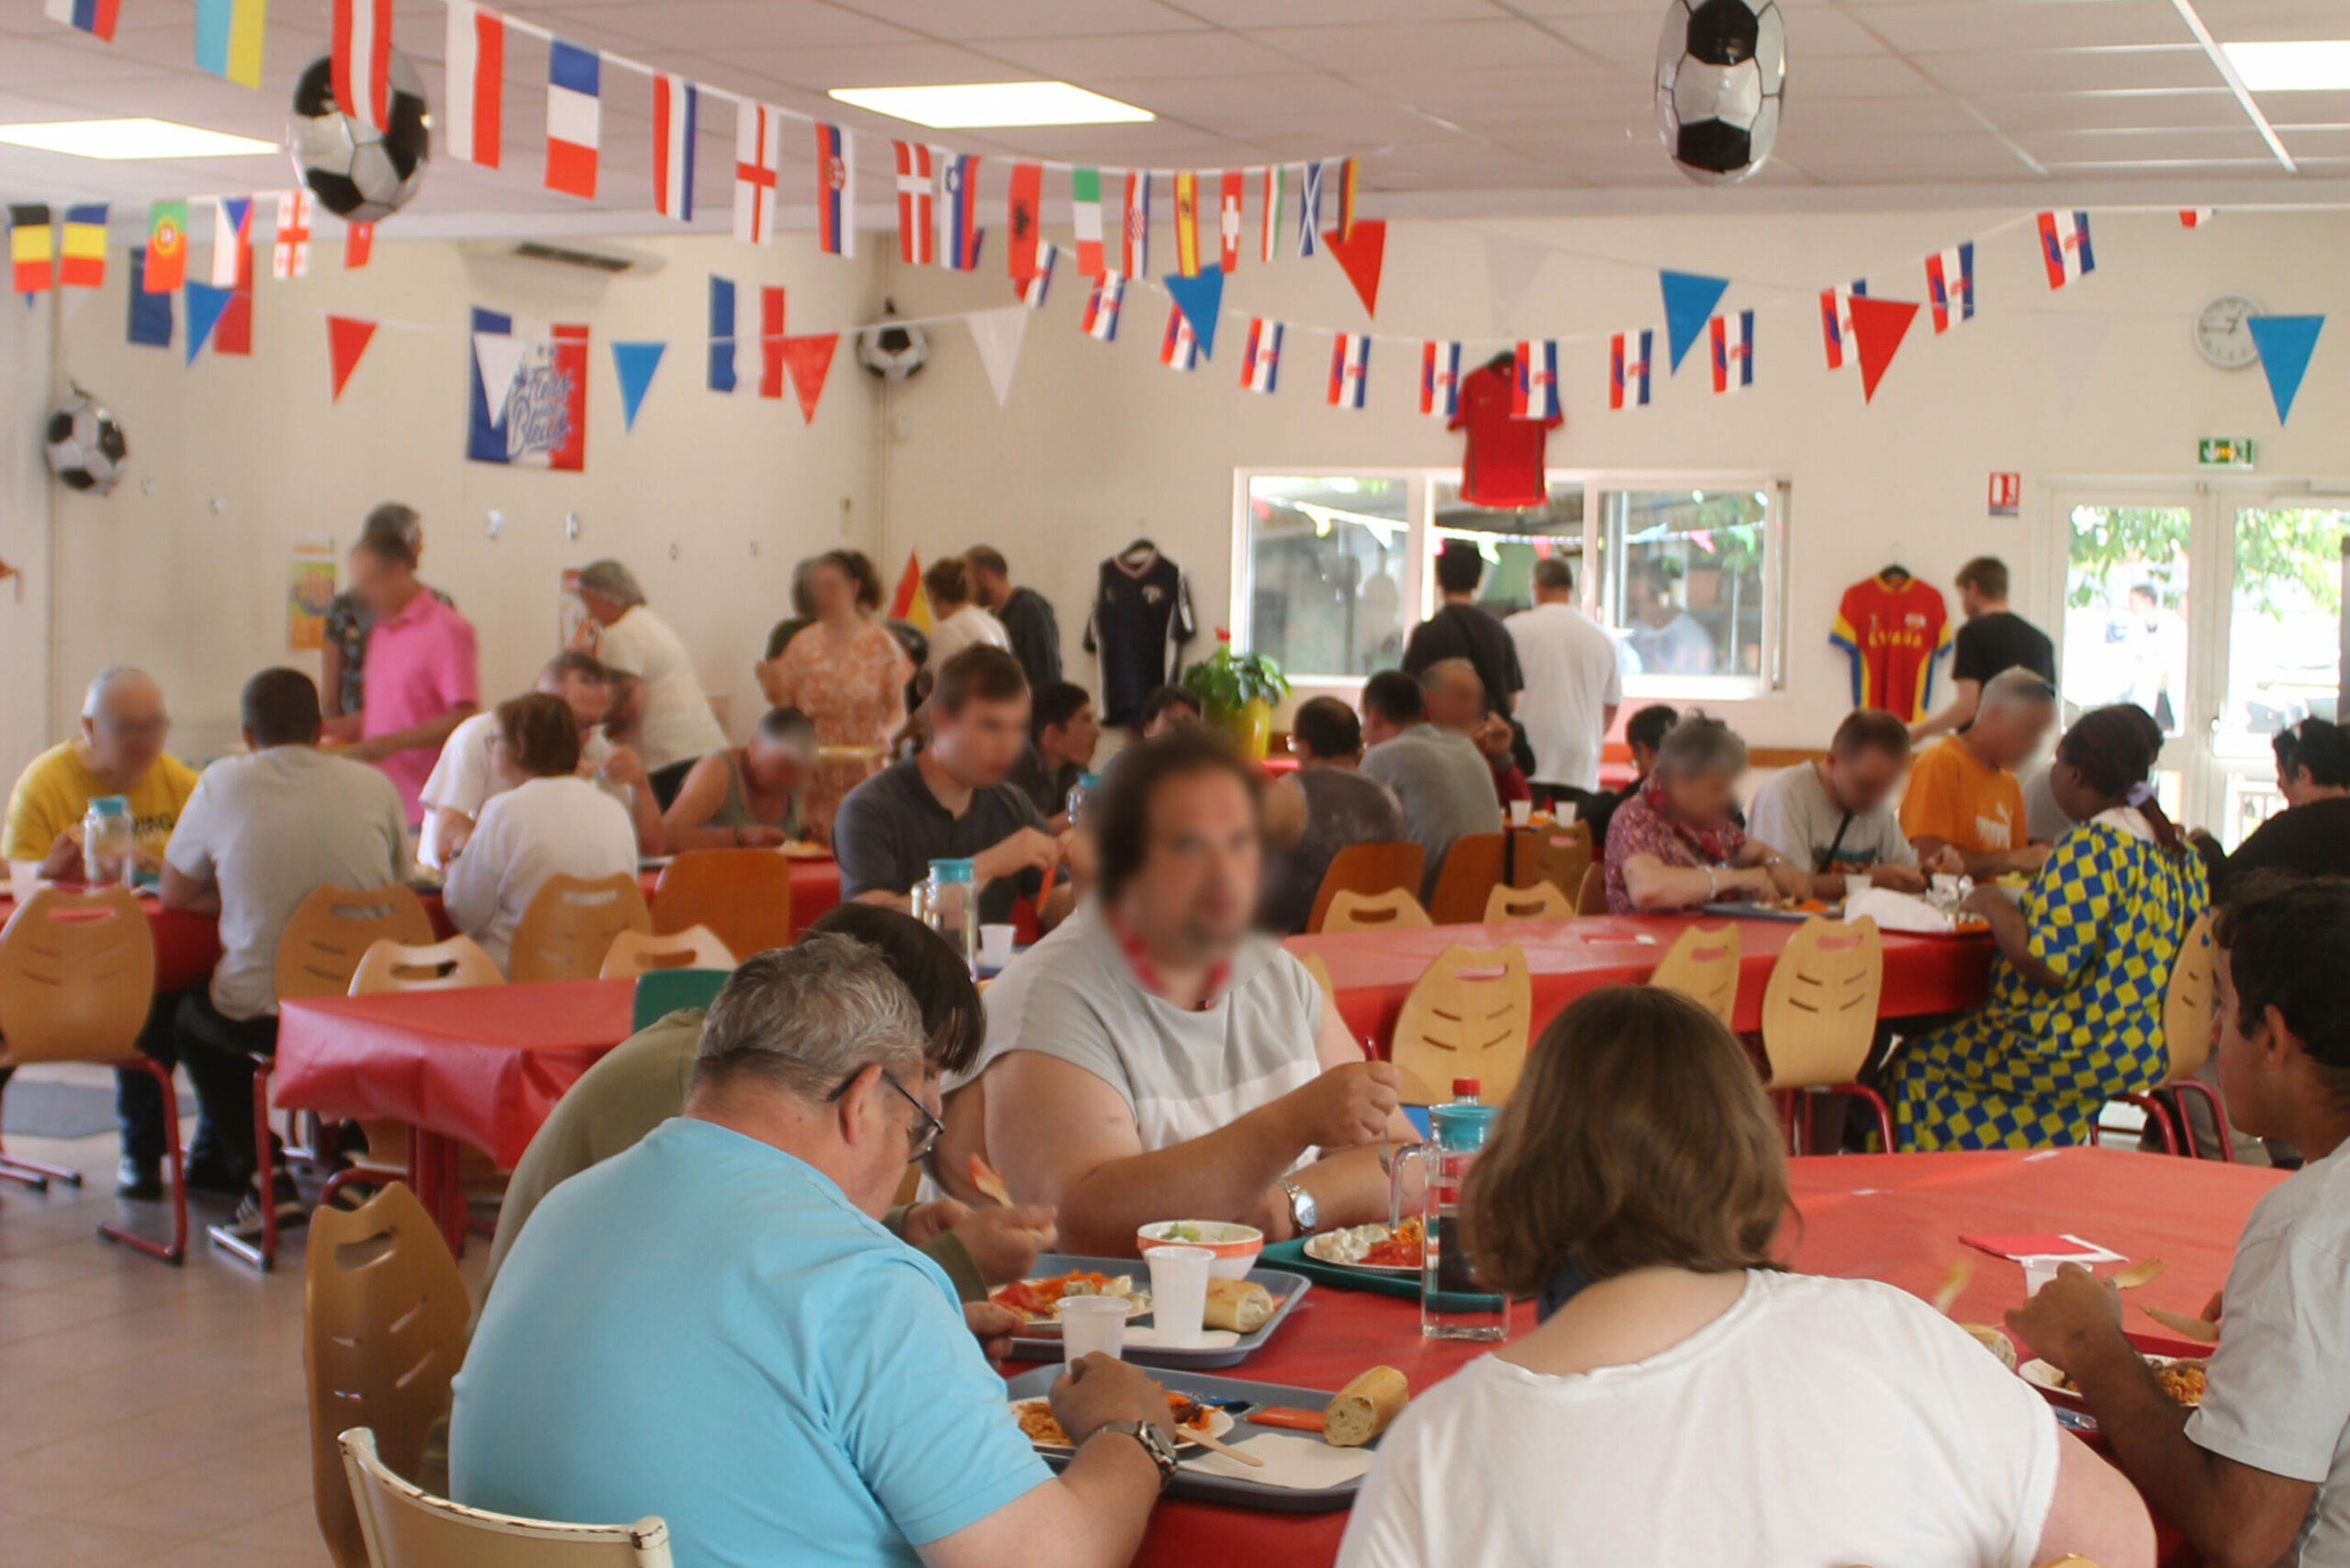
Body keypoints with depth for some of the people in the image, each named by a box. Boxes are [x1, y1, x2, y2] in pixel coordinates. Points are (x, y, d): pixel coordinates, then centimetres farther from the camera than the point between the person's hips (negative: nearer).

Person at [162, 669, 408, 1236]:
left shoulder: (223, 784, -2)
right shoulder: (374, 785, 2)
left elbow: (175, 897, 7)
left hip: (260, 1014, -3)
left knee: (191, 1015, 30)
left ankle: (262, 1177, 16)